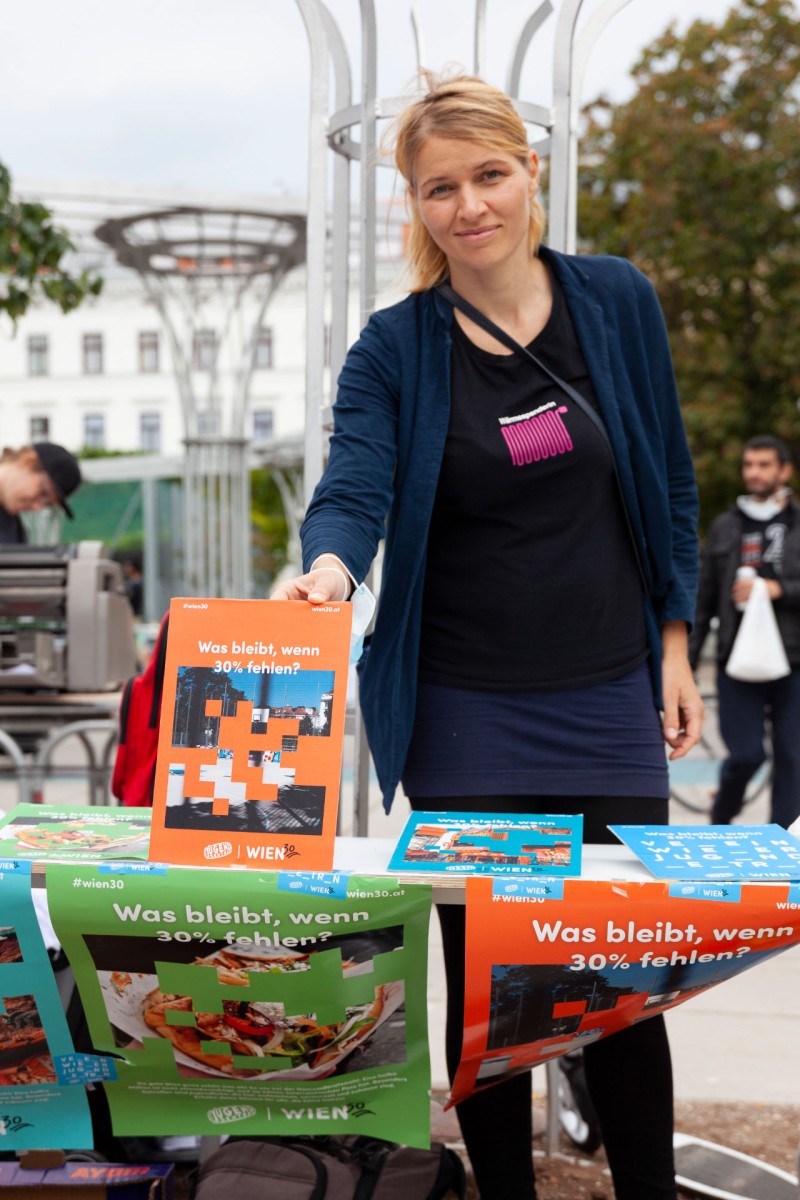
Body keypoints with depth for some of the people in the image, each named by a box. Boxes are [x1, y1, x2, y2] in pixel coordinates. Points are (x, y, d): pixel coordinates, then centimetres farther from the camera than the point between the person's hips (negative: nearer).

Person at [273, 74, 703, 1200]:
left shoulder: (618, 301, 3)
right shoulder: (394, 348, -1)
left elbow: (668, 482, 10)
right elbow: (353, 491, -14)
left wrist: (675, 647, 6)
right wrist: (328, 568, -37)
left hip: (609, 700, 1)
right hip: (466, 716, -1)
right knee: (483, 981, 5)